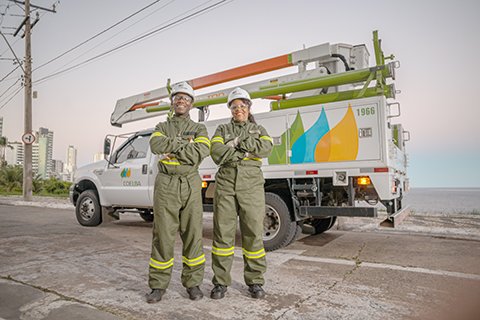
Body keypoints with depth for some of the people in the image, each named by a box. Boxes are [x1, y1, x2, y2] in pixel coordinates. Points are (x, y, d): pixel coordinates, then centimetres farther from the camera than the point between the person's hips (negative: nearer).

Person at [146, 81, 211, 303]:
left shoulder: (199, 129, 11)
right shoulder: (162, 127, 14)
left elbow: (201, 152, -11)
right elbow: (156, 145, -10)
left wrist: (172, 150, -10)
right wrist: (184, 142, -12)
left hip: (190, 185, 0)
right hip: (166, 185, 0)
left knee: (193, 234, 3)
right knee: (163, 234, 2)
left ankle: (193, 283, 17)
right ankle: (158, 285, 15)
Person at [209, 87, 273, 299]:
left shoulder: (259, 130, 16)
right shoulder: (222, 130, 14)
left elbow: (266, 148, -8)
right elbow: (216, 153, -6)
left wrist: (238, 143, -10)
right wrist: (246, 152, -10)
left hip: (252, 185, 0)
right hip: (226, 184, 0)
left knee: (253, 233, 1)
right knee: (222, 232, 0)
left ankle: (255, 281, 16)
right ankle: (221, 282, 12)